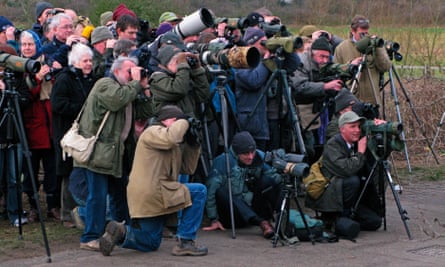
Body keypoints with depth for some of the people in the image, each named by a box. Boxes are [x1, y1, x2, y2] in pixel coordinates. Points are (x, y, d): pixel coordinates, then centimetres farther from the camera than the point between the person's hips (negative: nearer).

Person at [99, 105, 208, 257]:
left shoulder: (175, 147, 24)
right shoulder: (153, 132, -5)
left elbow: (188, 168, 21)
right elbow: (170, 138, -27)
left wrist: (193, 144, 15)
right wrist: (183, 123, -9)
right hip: (150, 192, -10)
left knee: (151, 244, 20)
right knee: (199, 192, -7)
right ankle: (185, 242, -9)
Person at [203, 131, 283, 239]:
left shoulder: (259, 157, -2)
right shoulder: (223, 161, -14)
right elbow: (211, 190, -17)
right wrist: (214, 220, -19)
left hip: (253, 211, 3)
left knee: (269, 180, -15)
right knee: (222, 192, -33)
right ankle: (261, 223, -45)